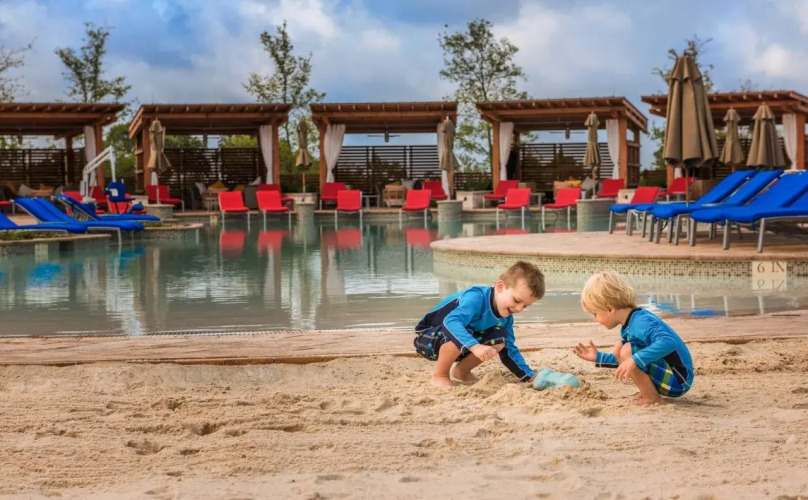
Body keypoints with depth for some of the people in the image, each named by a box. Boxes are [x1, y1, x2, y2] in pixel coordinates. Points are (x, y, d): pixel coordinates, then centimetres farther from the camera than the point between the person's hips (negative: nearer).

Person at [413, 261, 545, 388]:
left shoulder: (506, 317, -7)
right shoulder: (476, 298, -33)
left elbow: (509, 349, 3)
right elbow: (451, 321, -50)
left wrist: (530, 376, -9)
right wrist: (475, 346, -63)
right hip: (428, 339, -7)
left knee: (500, 339, -11)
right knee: (461, 333, -37)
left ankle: (462, 371, 6)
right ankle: (440, 375, -14)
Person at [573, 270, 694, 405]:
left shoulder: (641, 323, -22)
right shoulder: (629, 326, 9)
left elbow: (668, 342, -39)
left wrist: (634, 360, -42)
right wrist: (598, 357, 25)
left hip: (677, 381, -10)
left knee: (628, 351, -23)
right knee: (618, 350, 10)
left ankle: (652, 397, -13)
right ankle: (648, 392, 8)